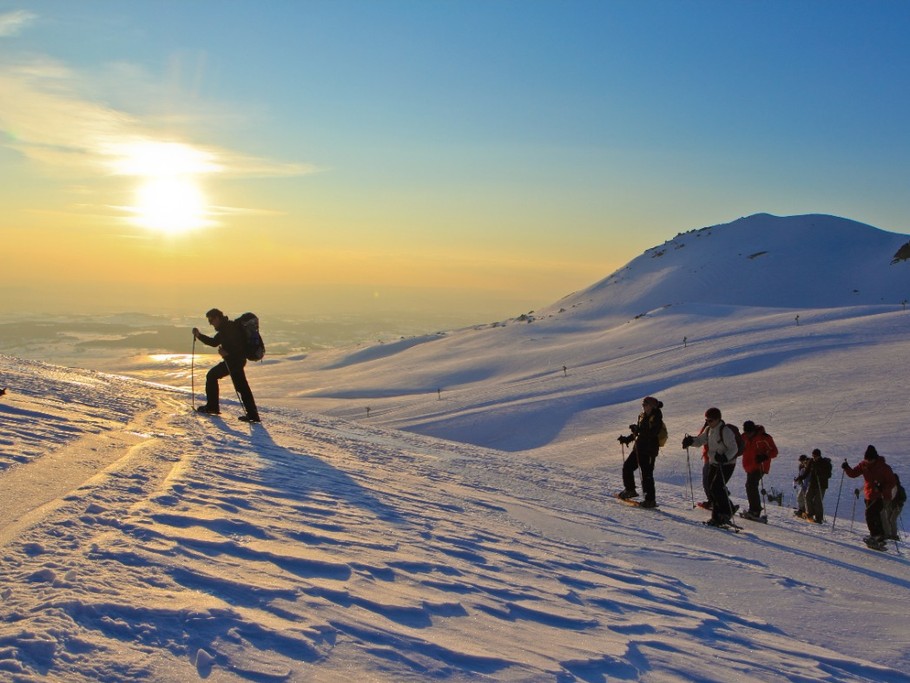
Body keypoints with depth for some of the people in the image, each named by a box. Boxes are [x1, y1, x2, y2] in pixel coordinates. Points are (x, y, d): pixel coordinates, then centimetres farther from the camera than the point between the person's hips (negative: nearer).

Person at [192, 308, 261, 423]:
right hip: (230, 360, 11)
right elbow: (214, 342, 26)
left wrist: (227, 352, -30)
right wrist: (199, 335, 18)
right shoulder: (224, 328, 16)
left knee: (241, 386, -11)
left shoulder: (230, 327, -16)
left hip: (236, 360, -11)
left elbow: (239, 345, -23)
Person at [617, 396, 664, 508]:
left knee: (646, 474, -8)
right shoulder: (643, 416, 13)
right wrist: (627, 439, 17)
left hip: (649, 450, -9)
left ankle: (650, 500, -1)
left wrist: (638, 429, -29)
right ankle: (630, 490, 30)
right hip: (639, 447, 9)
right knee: (627, 466, 13)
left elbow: (652, 433, -25)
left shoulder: (656, 418, -12)